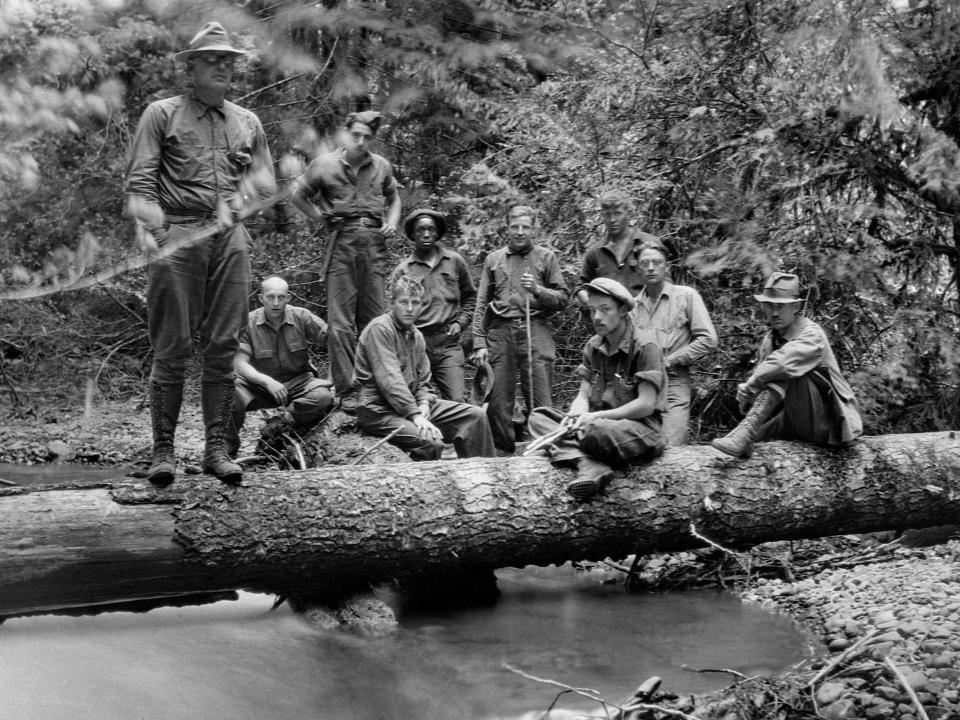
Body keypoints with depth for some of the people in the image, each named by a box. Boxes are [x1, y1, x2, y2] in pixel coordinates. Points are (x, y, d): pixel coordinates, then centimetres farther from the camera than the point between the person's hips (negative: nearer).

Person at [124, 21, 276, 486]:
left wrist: (234, 203, -5)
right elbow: (138, 180, 0)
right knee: (172, 348, -4)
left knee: (222, 348, 2)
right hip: (177, 235, -3)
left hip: (230, 238, 4)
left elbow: (266, 179, 15)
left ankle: (216, 448, 7)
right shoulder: (162, 114, 8)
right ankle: (163, 450, 2)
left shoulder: (247, 122, 20)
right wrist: (147, 226, -16)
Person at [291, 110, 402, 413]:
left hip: (375, 243, 2)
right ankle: (346, 391, -2)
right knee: (341, 322, -5)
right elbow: (299, 196, 14)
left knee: (376, 318, 4)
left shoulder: (382, 166, 10)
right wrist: (321, 218, 4)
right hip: (341, 242, -2)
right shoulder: (325, 164, 2)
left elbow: (394, 198, 25)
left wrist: (391, 223, 8)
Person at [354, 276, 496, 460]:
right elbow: (389, 380, -21)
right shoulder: (379, 329, -11)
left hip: (414, 404, 9)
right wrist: (415, 416, -26)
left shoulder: (417, 335, 16)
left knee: (475, 415, -1)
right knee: (431, 442, -32)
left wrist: (424, 404, -6)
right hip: (380, 409, -9)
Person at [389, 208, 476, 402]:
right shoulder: (403, 270, 7)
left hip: (449, 343, 1)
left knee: (456, 402, -11)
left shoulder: (455, 262, 11)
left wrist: (460, 322, 8)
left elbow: (470, 296, 22)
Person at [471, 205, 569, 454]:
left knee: (541, 403, -5)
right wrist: (479, 343, 3)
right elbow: (481, 305, 12)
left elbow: (562, 299, 7)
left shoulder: (546, 257, 9)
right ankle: (502, 453, 11)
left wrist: (537, 289, -11)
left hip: (535, 332, -2)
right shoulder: (493, 259, 14)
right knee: (498, 403, 1)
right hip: (500, 333, 2)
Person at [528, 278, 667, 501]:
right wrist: (574, 415, -16)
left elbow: (646, 405, -16)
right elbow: (583, 396, 8)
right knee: (539, 416, -7)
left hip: (642, 427, -8)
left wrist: (597, 416, -20)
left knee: (595, 431, -40)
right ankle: (590, 466, -28)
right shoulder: (593, 346, 12)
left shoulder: (644, 346, -10)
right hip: (599, 423, 8)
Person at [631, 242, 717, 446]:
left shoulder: (686, 296, 3)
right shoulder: (633, 304, 13)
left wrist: (668, 361, -7)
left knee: (671, 450, -12)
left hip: (673, 382, -3)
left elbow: (708, 340, -2)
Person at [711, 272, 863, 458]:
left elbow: (781, 364, -34)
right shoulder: (769, 340, 9)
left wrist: (749, 387, -23)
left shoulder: (811, 335, -15)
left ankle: (745, 434, -40)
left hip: (825, 424, -8)